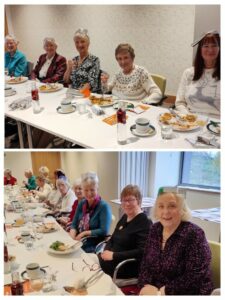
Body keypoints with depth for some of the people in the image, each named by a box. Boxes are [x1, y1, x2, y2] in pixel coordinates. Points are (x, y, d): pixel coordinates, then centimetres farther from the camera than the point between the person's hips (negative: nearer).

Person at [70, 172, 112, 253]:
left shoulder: (104, 206, -9)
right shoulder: (81, 204, 9)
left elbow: (104, 231, -15)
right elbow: (74, 224, 10)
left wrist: (84, 233, -11)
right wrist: (72, 237, -8)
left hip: (93, 248, -6)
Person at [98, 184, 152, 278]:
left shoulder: (145, 223, -13)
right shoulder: (124, 217, 13)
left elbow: (142, 252, -22)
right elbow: (112, 239, 18)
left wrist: (114, 255, -21)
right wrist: (106, 252, -4)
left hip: (129, 267, -7)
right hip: (113, 260, 8)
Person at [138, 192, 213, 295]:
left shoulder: (193, 234, -17)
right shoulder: (155, 229, 2)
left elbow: (195, 276, -21)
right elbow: (145, 262, 7)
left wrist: (163, 292, -20)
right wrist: (146, 285, -10)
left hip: (185, 294, -6)